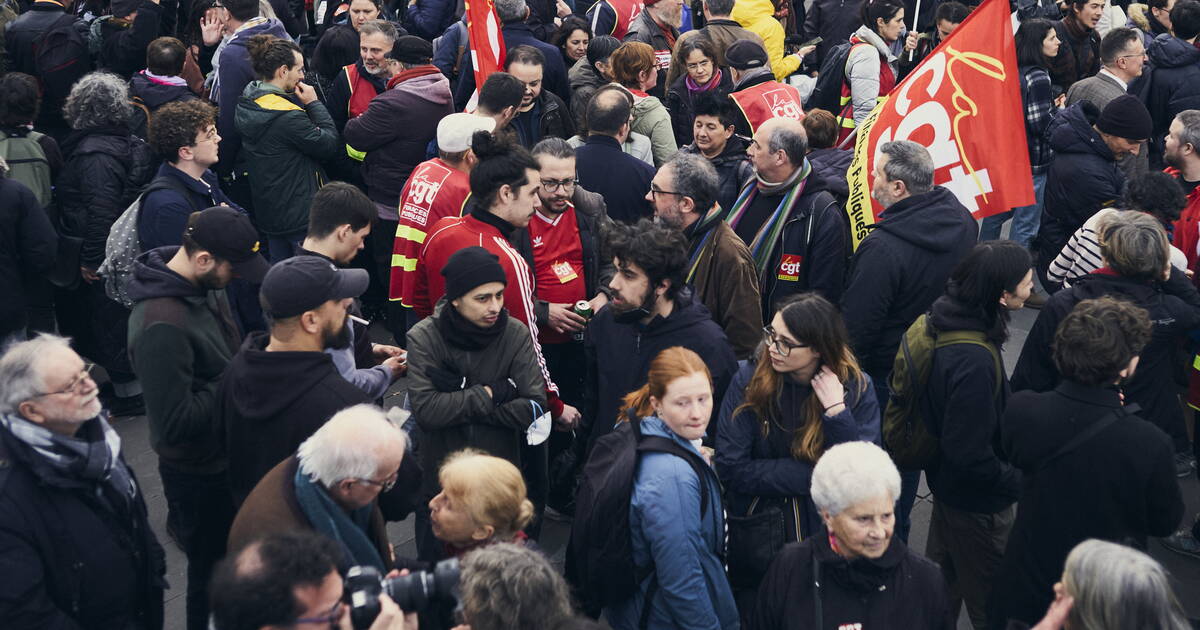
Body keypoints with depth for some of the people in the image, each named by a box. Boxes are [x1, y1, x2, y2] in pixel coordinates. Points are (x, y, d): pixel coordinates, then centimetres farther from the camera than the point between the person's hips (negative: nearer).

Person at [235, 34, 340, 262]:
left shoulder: (247, 106, 3)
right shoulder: (287, 116, -24)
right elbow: (329, 144, -16)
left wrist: (307, 105, 0)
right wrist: (314, 104, -10)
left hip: (267, 212, 9)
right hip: (300, 216, -9)